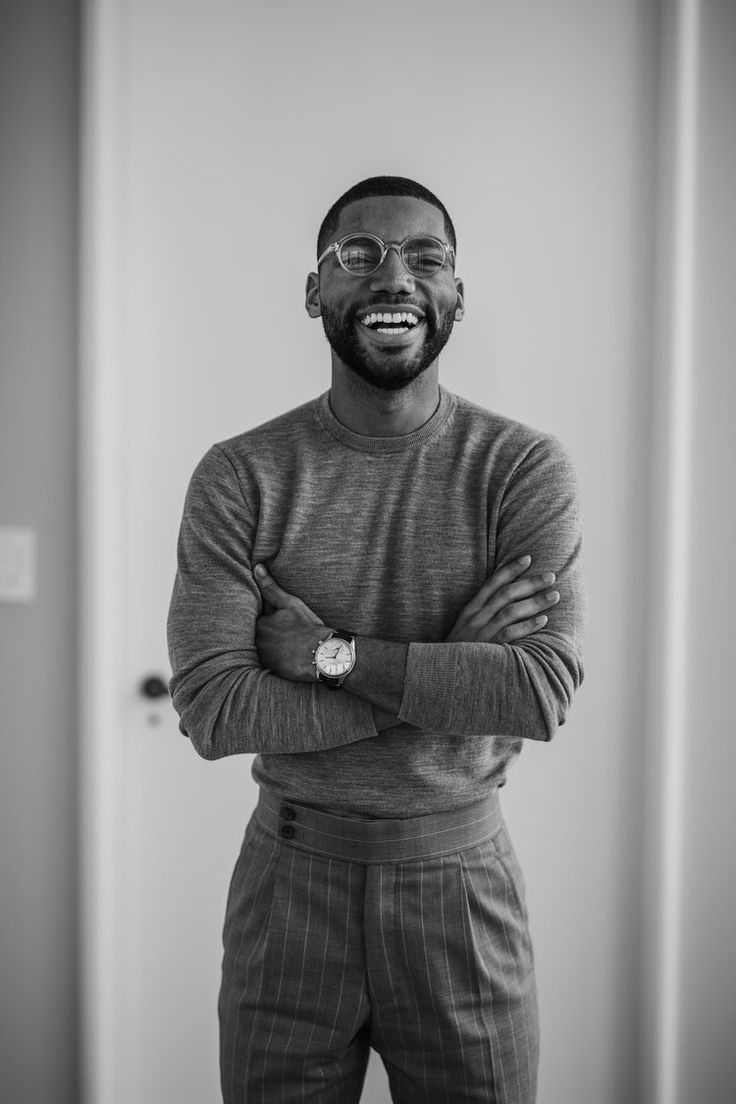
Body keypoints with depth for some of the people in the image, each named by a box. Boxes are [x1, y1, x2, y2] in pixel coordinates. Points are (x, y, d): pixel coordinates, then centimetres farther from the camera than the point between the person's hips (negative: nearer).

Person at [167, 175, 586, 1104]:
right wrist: (456, 670, -18)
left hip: (461, 877, 0)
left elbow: (542, 694, -18)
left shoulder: (523, 467, -7)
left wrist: (330, 652, -20)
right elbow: (210, 711, -16)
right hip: (290, 873, 1)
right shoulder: (240, 477, -7)